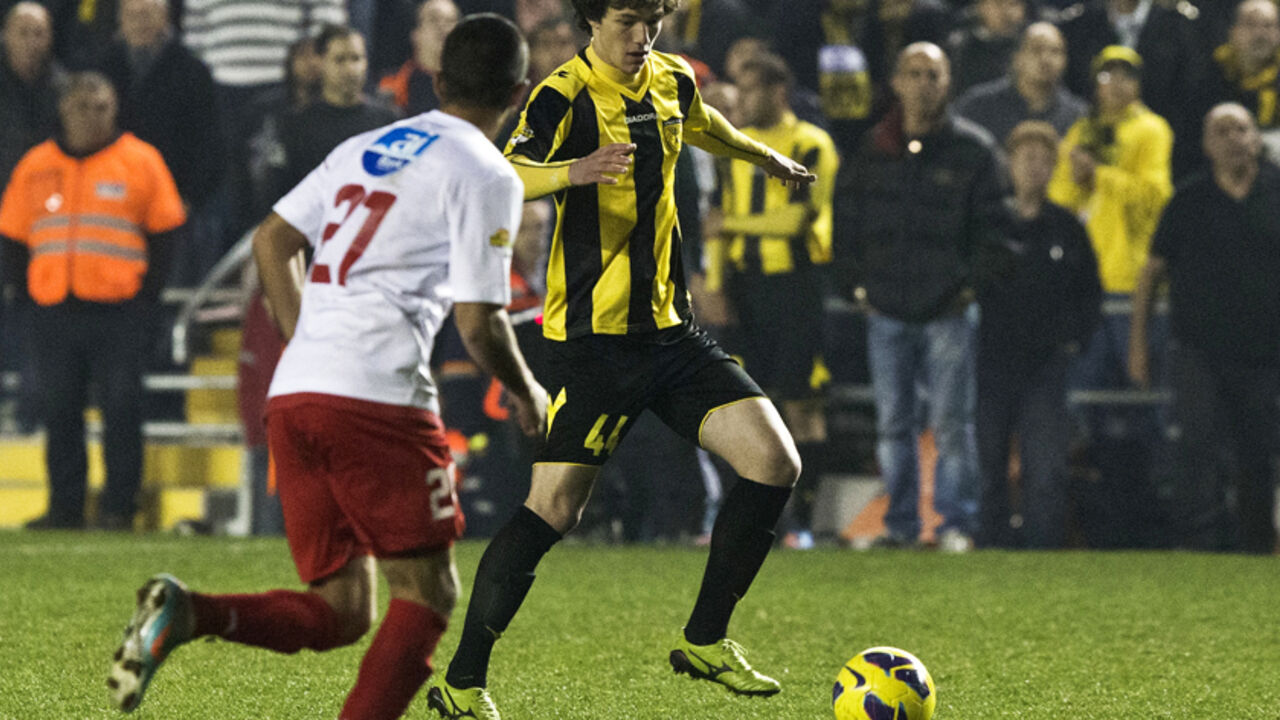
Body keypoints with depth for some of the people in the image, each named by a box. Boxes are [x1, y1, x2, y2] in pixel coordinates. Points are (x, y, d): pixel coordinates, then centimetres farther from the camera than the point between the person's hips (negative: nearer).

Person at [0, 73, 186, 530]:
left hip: (119, 309, -3)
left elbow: (164, 234, 5)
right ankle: (65, 506, 10)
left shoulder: (141, 162, 4)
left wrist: (146, 297, -3)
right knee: (58, 412, 4)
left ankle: (118, 506, 0)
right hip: (53, 313, 3)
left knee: (120, 408, -6)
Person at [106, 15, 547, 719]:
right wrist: (526, 393, 14)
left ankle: (186, 611, -15)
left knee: (337, 614, 9)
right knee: (428, 594, 4)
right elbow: (480, 322, -5)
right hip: (377, 397, -7)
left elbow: (271, 240, 23)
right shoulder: (485, 175, -1)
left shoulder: (363, 149, 21)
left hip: (292, 395, 7)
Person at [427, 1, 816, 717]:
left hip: (672, 329, 6)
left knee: (775, 462, -7)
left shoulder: (672, 81, 9)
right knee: (554, 509, -10)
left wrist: (767, 156, 51)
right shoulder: (565, 97, -13)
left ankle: (705, 641, 7)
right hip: (594, 334, -6)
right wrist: (575, 171, -49)